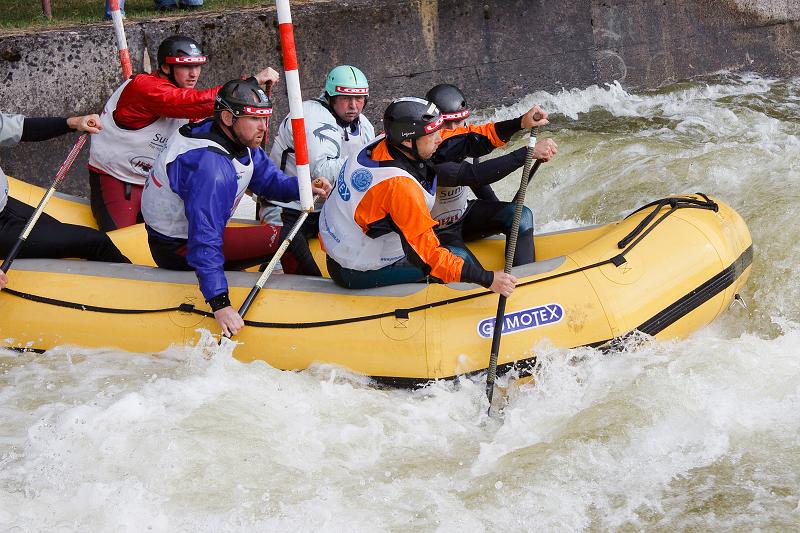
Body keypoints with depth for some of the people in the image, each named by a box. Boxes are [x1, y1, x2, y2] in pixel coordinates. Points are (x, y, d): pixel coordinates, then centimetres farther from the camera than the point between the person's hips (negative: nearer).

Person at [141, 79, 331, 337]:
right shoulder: (211, 166, -33)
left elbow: (267, 177, 4)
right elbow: (205, 242, -37)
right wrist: (219, 303, -41)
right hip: (177, 250, -10)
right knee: (285, 238, -14)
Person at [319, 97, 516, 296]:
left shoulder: (382, 143, -8)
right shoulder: (401, 185, -32)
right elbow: (427, 255, -28)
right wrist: (489, 280, -26)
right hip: (358, 275, -9)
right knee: (461, 257, -5)